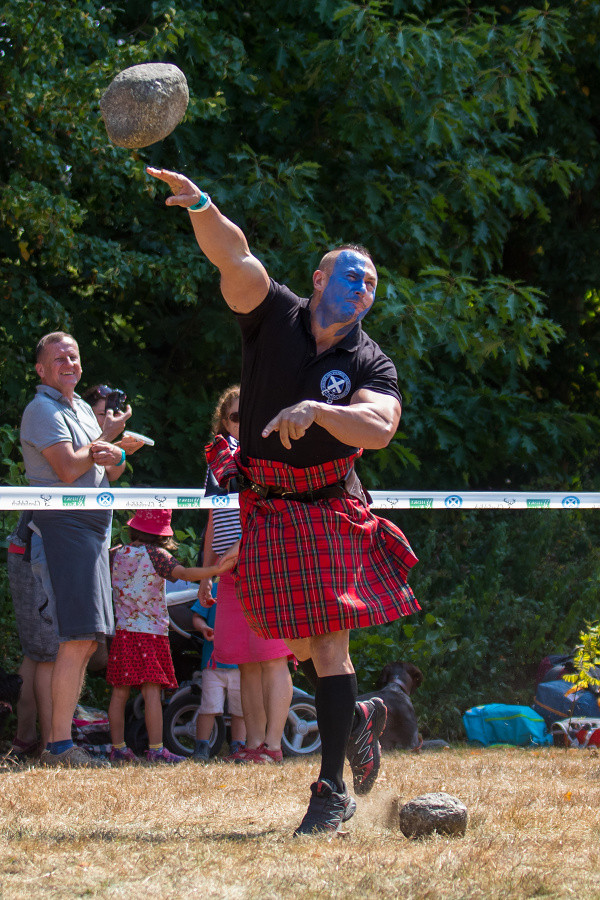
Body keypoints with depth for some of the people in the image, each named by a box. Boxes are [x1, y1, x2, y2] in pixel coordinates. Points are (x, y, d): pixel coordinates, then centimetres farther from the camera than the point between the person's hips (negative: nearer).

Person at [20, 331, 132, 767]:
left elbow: (113, 474, 19)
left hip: (93, 530, 9)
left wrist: (114, 457, -5)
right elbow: (67, 469, -18)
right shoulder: (42, 410, -6)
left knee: (88, 641, 8)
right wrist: (105, 438, -4)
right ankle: (60, 744, -17)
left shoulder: (82, 408, 21)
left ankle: (58, 743, 10)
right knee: (78, 640, -16)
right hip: (63, 525, -9)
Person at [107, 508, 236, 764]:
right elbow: (184, 573, -21)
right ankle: (156, 749, -11)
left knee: (120, 693, 7)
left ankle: (118, 748, 9)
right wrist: (218, 570, -28)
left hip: (122, 630, 5)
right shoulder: (155, 555, -7)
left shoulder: (116, 554, 7)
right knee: (152, 692, -7)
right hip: (150, 631, -5)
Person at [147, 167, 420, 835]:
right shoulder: (275, 316, -1)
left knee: (328, 641, -12)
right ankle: (357, 721, 37)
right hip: (265, 512, 2)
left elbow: (379, 429, -23)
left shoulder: (370, 364, -4)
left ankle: (333, 788, -11)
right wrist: (201, 207, -35)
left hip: (329, 511, -2)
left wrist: (316, 410, -37)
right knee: (298, 646, 9)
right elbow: (233, 255, -17)